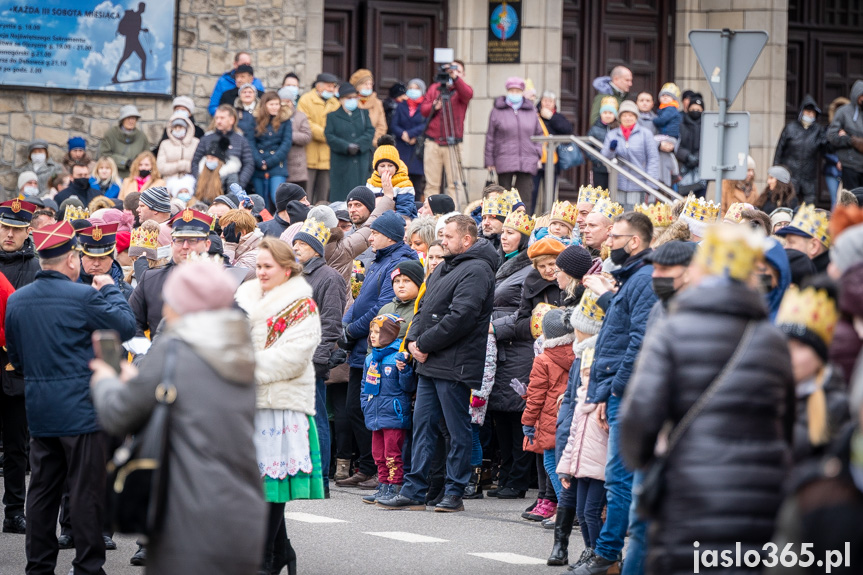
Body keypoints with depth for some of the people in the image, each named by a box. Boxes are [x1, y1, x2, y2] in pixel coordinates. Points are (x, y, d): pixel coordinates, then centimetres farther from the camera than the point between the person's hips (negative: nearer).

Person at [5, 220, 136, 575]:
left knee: (42, 490, 13)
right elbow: (126, 326, -7)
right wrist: (110, 290, 5)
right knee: (86, 491, 2)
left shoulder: (16, 300, 3)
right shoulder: (84, 297, -16)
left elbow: (15, 356, 13)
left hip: (39, 411, 6)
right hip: (82, 409, -6)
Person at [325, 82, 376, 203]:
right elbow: (330, 136, -3)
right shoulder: (332, 116, 9)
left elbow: (370, 132, 4)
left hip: (361, 162, 2)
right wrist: (347, 147, -16)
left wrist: (358, 145, -13)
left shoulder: (363, 114, 16)